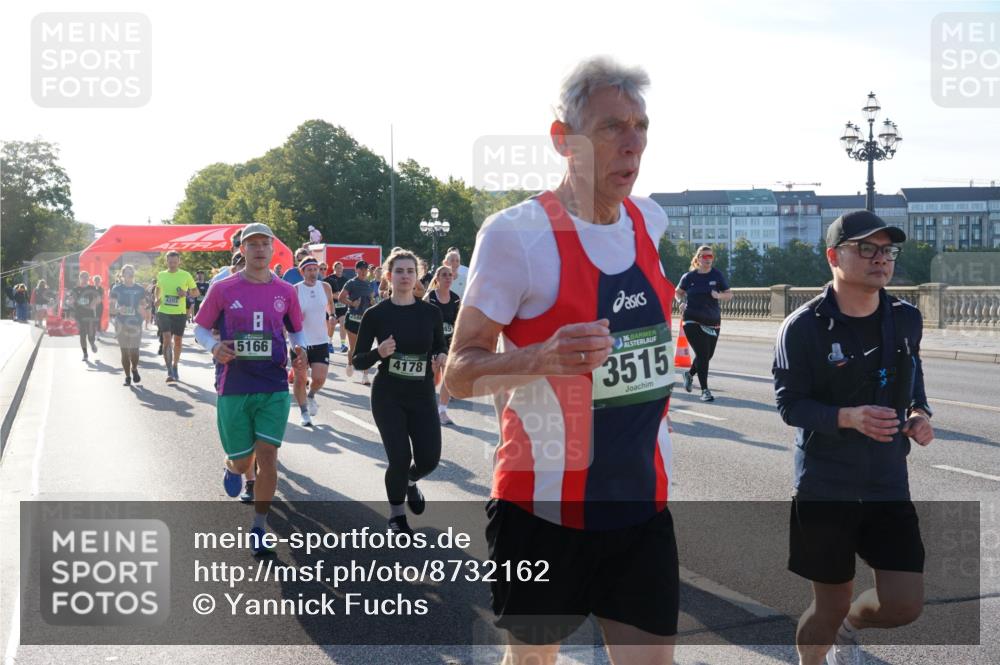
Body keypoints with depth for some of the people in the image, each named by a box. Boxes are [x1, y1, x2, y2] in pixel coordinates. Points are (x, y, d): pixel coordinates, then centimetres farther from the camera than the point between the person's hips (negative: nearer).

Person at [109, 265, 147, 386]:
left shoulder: (140, 289, 8)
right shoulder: (117, 289, 3)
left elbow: (144, 305, 15)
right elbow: (111, 309, 4)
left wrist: (142, 309, -8)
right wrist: (118, 310, -17)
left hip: (136, 323, 1)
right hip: (121, 323, -1)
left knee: (134, 351, -5)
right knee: (124, 351, 1)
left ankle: (134, 369, 24)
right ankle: (127, 377, 11)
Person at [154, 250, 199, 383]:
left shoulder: (186, 275, -2)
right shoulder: (161, 275, 6)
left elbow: (196, 292, 5)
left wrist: (186, 293, -16)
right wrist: (157, 299, 7)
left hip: (180, 313, 0)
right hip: (164, 312, 0)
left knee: (178, 341, 11)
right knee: (167, 339, -13)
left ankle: (175, 367, 30)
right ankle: (169, 371, -15)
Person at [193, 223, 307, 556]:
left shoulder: (285, 291, 3)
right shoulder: (222, 289, -2)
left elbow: (296, 329, 17)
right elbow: (200, 328, 6)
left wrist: (300, 350, -4)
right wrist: (214, 347, -15)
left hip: (274, 387, 1)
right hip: (233, 388, -1)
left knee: (267, 457, -6)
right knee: (243, 460, 6)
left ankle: (259, 529, 10)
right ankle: (232, 468, 47)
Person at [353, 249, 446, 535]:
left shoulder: (431, 312, 0)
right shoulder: (376, 314, -6)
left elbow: (440, 349, 12)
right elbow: (358, 361, -4)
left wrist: (442, 359, -11)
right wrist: (379, 353, -23)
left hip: (423, 397, 2)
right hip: (388, 396, -2)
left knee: (429, 459, -4)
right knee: (400, 457, -10)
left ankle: (409, 482, 36)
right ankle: (397, 514, 19)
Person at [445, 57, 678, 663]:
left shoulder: (651, 221, 4)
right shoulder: (516, 233, -16)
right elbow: (459, 373, -14)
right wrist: (542, 359, -31)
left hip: (643, 499, 5)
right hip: (546, 504, -5)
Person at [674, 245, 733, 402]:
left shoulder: (717, 275, 2)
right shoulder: (689, 276, 0)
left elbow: (729, 295, 3)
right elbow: (678, 292, 16)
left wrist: (719, 296, -18)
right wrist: (681, 302, -5)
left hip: (713, 321, 3)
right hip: (692, 320, -3)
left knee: (708, 354, 12)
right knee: (702, 354, -12)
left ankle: (689, 374, 41)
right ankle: (705, 390, -4)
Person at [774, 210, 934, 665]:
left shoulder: (906, 320, 2)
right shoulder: (804, 327, -13)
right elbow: (788, 404, -12)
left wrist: (919, 414, -3)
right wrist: (849, 417, -28)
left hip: (888, 482, 4)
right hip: (825, 486, -4)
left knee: (904, 604, -1)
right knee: (831, 604, 6)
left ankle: (849, 627, 34)